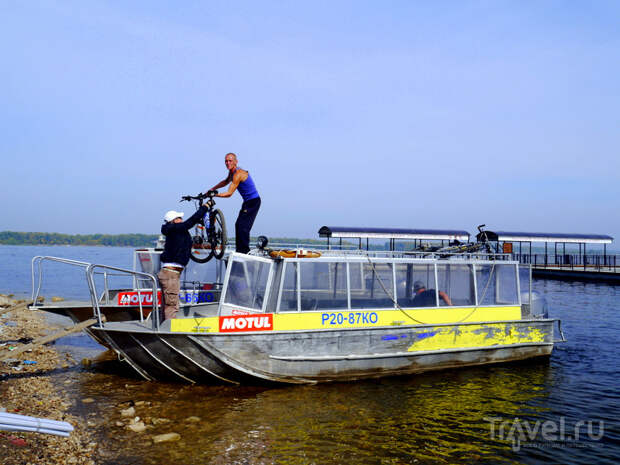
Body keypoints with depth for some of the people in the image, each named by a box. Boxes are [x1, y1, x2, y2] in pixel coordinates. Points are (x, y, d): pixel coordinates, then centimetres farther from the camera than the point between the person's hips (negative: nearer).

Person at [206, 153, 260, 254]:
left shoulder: (238, 174, -22)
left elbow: (229, 193, -24)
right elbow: (226, 182, 28)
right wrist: (212, 189, 18)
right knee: (238, 225, 13)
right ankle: (239, 252, 19)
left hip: (253, 202, -10)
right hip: (247, 201, 10)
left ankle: (245, 252, -10)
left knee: (243, 227, -15)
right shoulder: (232, 172, 8)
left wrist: (214, 195, -21)